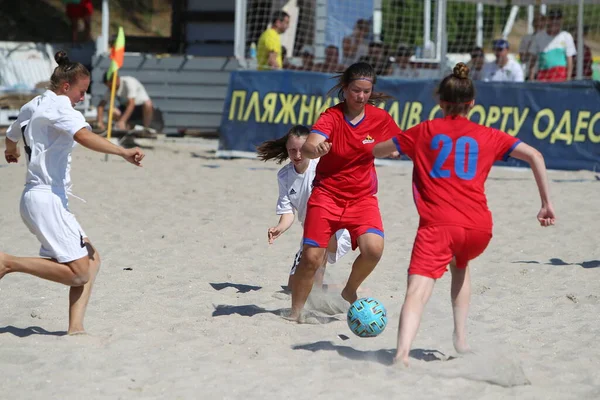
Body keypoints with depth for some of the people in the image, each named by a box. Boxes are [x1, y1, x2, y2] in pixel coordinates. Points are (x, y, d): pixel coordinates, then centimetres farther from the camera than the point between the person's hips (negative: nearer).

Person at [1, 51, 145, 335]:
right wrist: (123, 152, -41)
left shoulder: (31, 107, 17)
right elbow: (84, 136, -30)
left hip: (35, 197, 11)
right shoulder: (59, 106, -10)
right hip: (47, 197, -11)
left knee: (92, 259, 9)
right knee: (79, 273, -14)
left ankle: (75, 327, -1)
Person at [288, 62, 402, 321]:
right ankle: (296, 312, 14)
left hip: (362, 197, 2)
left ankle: (350, 290, 6)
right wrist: (316, 149, -55)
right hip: (326, 195, -2)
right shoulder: (332, 116, -14)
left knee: (374, 248, -23)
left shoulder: (380, 118, -4)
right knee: (311, 257, -8)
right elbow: (307, 148, -32)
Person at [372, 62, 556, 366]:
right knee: (460, 265, 35)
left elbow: (376, 151, 26)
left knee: (417, 292, -16)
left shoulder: (425, 131, 16)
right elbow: (534, 156, 8)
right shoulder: (487, 136, 17)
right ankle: (460, 337, 26)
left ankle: (402, 353, -40)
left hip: (437, 224, -3)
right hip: (479, 227, 3)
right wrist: (546, 204, 11)